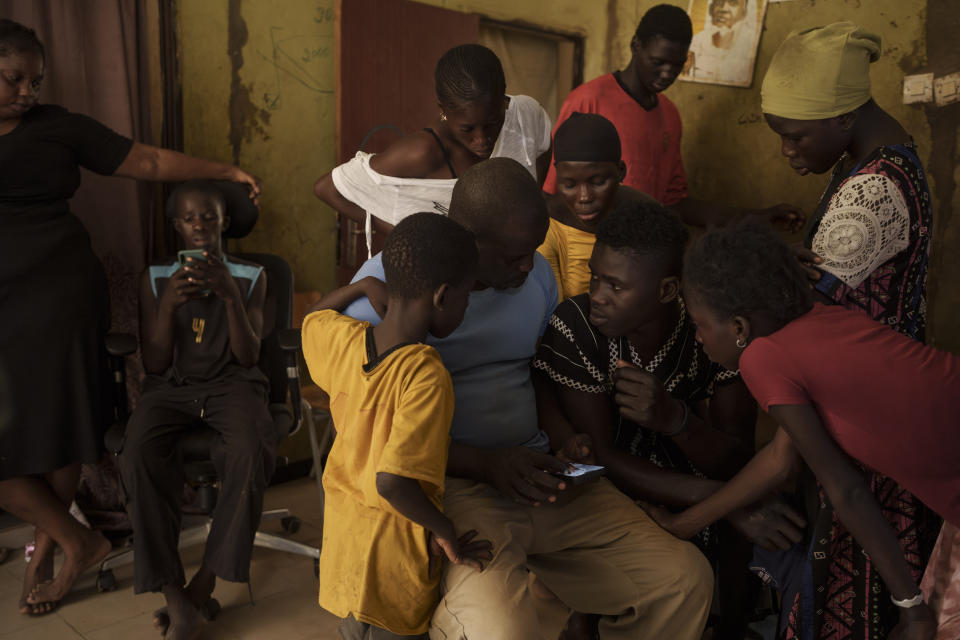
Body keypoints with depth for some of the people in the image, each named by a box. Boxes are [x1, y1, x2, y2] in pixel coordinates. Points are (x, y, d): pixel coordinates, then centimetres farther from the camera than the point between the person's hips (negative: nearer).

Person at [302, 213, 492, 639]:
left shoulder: (343, 339, -9)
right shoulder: (427, 377, -29)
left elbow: (314, 318, 15)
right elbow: (391, 480, -34)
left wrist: (367, 284, 13)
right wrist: (444, 531, -20)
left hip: (342, 531, 6)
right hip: (392, 552, -6)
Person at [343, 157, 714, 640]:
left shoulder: (535, 273, 9)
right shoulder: (385, 284, -9)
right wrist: (485, 464, -18)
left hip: (536, 472, 5)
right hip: (448, 482, -5)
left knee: (686, 580, -6)